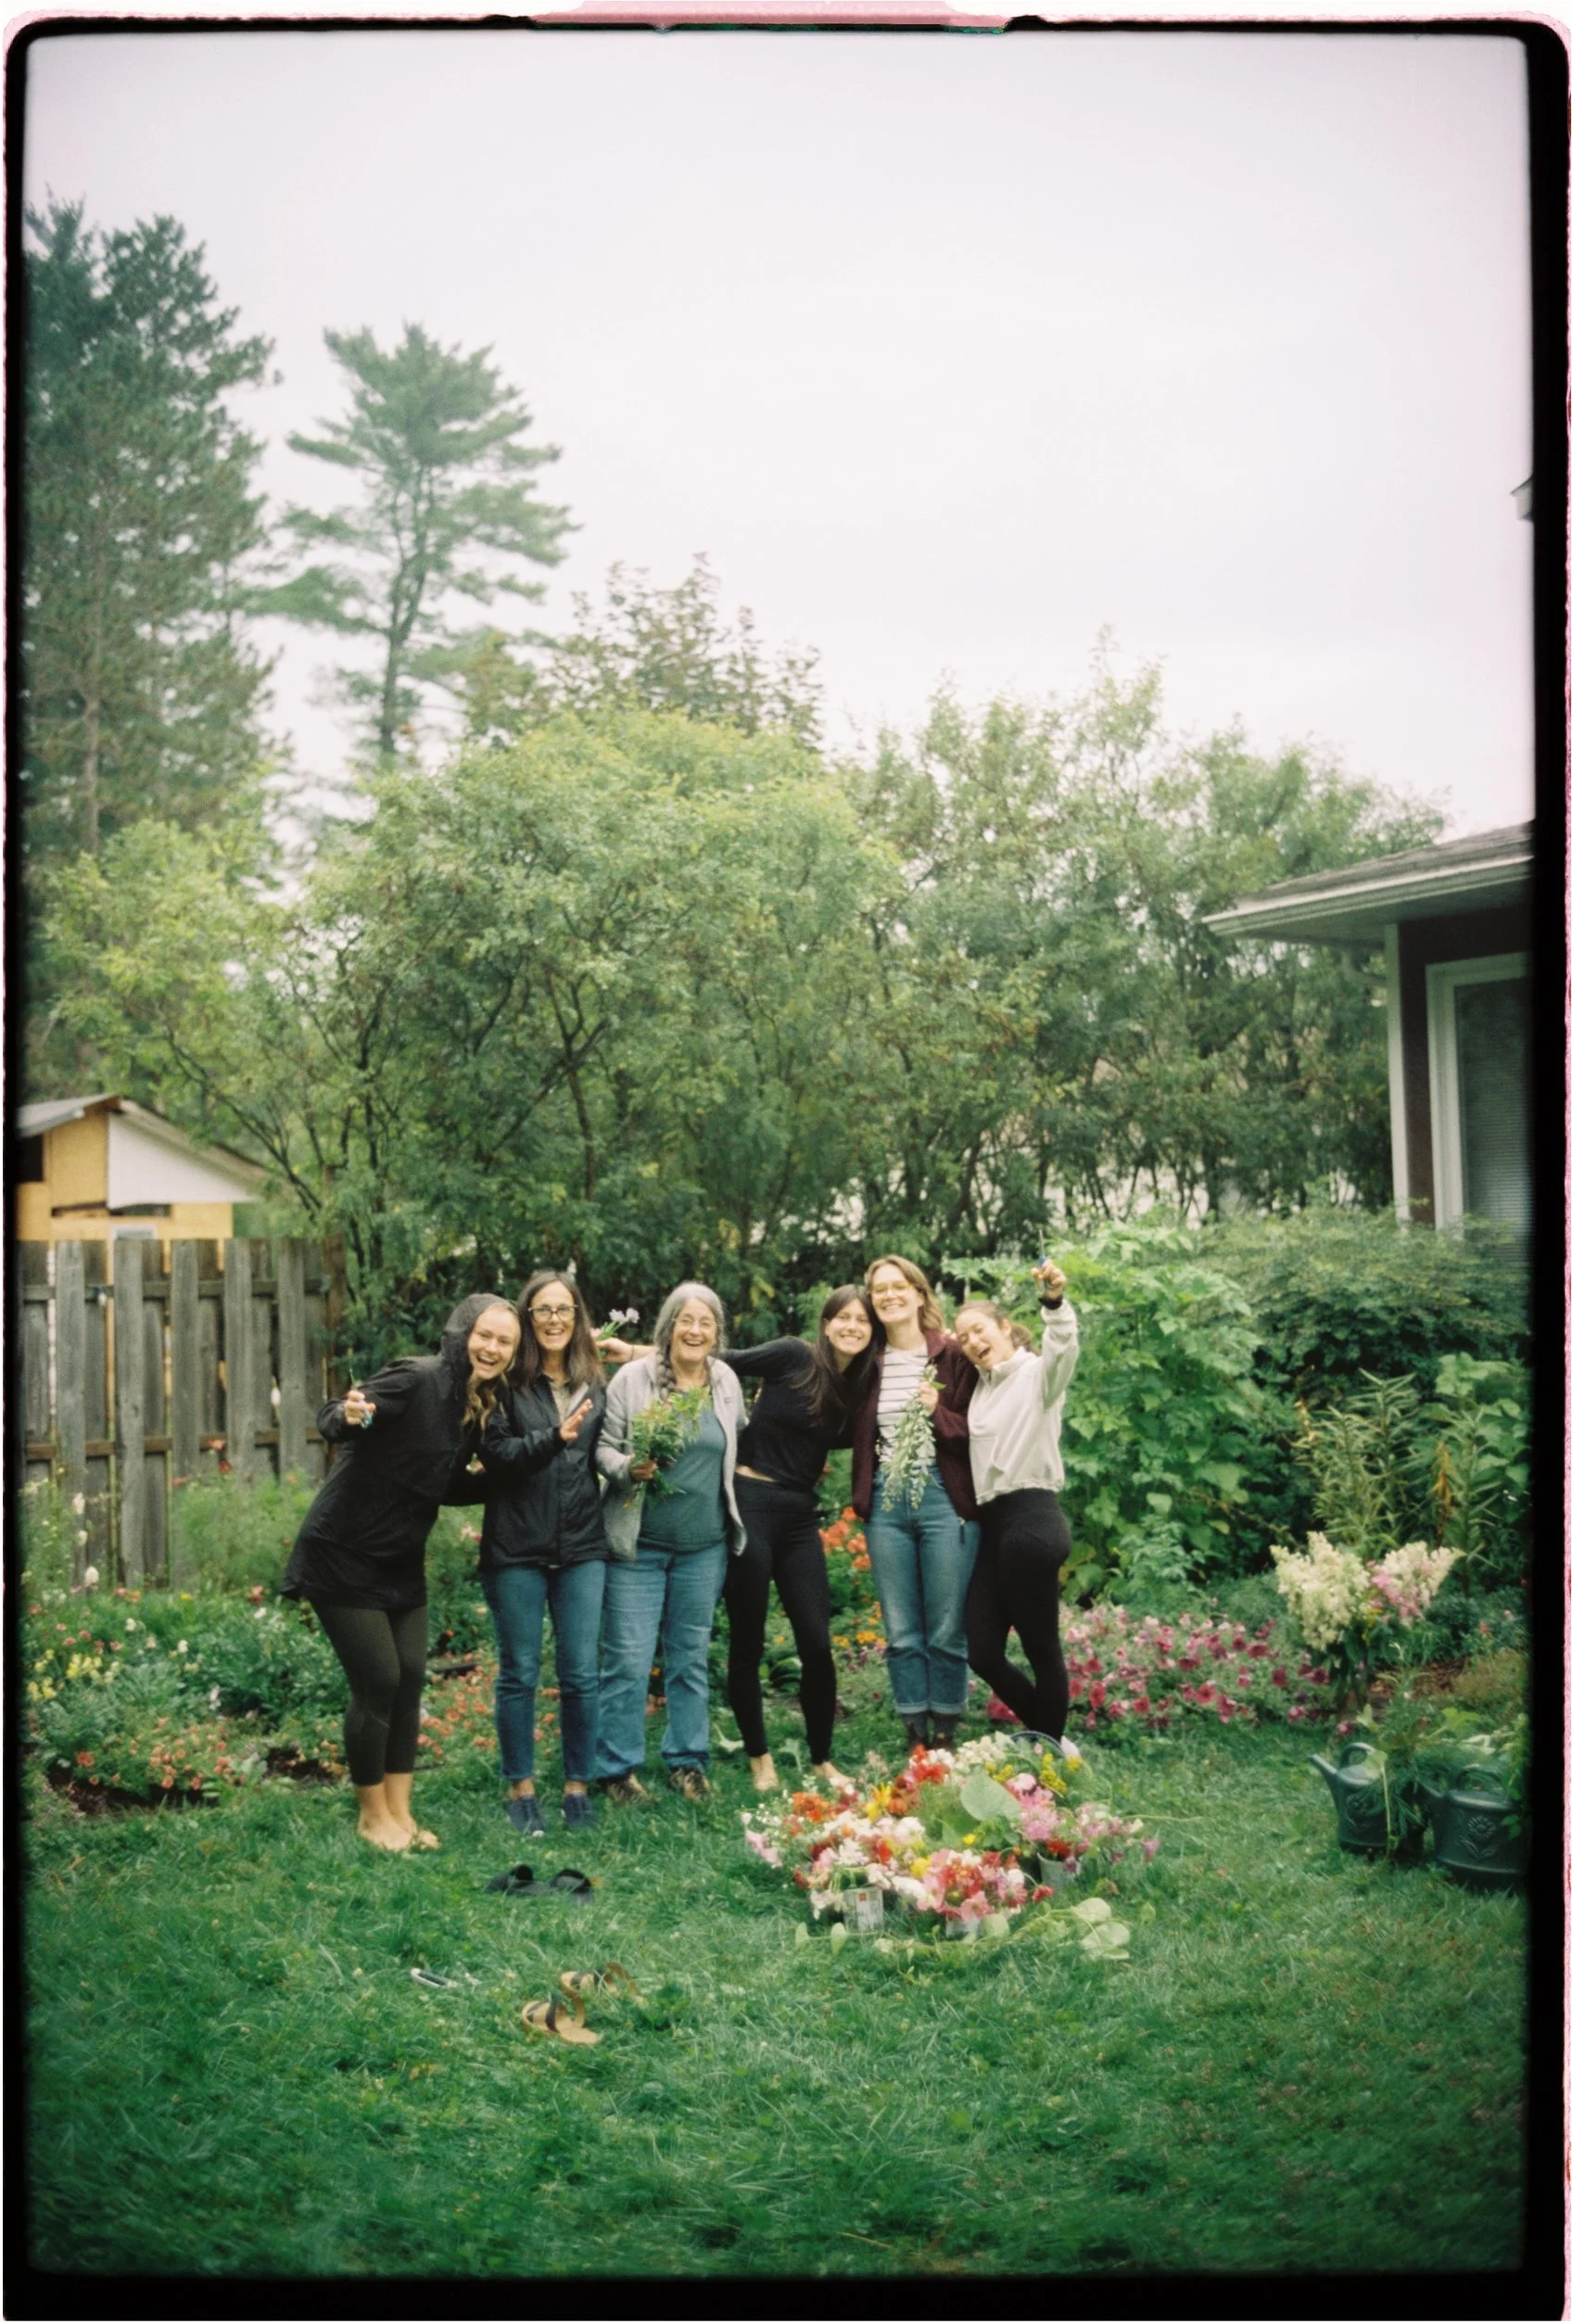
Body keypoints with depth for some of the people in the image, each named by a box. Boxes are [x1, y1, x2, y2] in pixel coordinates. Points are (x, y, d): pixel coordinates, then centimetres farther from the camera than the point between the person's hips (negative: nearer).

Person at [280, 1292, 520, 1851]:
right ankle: (373, 1815, 14)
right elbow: (331, 1419, -29)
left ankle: (399, 1813, 19)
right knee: (378, 1683, -4)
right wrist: (348, 1416, -50)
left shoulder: (478, 1407, 4)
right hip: (344, 1557, -8)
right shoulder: (417, 1379, -20)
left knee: (409, 1681, 7)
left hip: (400, 1565, 8)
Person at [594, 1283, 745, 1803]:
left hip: (705, 1546, 4)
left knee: (691, 1657, 13)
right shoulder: (633, 1378, -8)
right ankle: (615, 1767, 9)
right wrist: (626, 1468, -24)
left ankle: (687, 1760, 24)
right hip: (638, 1544, -4)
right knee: (628, 1659, -4)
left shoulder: (727, 1381, 6)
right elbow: (603, 1446, -6)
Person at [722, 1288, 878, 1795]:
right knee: (747, 1643, 4)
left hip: (800, 1517, 5)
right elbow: (723, 1364, -6)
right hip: (750, 1505, -5)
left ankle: (822, 1760, 17)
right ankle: (759, 1758, 19)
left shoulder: (858, 1387, 8)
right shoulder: (794, 1357, -8)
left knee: (817, 1644, 1)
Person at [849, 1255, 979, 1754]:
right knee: (901, 1634, 7)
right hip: (884, 1502, 3)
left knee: (946, 1632, 2)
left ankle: (945, 1736, 14)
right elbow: (853, 1434, 16)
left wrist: (938, 1413, -17)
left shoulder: (953, 1356, -2)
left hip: (944, 1499, -3)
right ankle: (915, 1736, 16)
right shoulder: (866, 1362, 7)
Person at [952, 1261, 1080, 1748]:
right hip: (992, 1524, 8)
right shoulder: (981, 1387, 20)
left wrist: (1055, 1300, -47)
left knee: (1041, 1648, 0)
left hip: (1031, 1519, -8)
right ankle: (1046, 1738, 26)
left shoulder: (1037, 1373, -4)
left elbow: (1063, 1348, -27)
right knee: (983, 1653, 8)